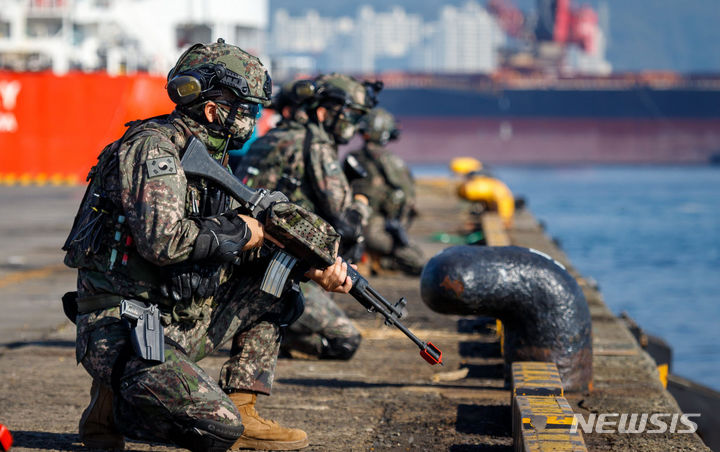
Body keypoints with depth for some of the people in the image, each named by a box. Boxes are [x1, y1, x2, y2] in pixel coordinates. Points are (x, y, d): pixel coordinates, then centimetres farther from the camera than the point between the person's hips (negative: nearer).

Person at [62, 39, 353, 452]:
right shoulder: (152, 146, -14)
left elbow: (255, 236, 20)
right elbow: (162, 240, -27)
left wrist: (314, 266, 5)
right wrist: (237, 232, -13)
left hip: (179, 321, 10)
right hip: (120, 334, -10)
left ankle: (242, 412, 8)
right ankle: (113, 403, -1)